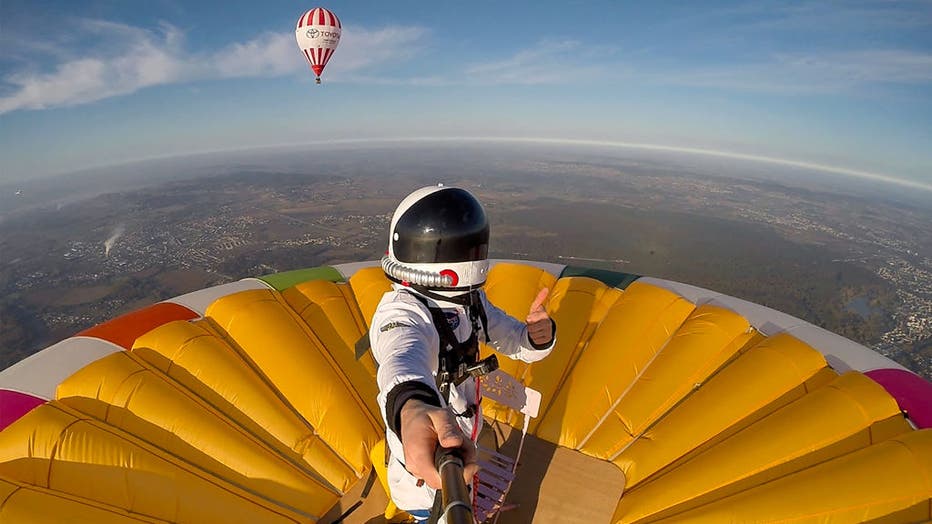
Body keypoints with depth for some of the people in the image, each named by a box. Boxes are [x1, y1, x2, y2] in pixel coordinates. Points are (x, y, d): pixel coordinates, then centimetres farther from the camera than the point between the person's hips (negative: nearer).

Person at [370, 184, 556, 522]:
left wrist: (538, 335, -30)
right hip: (425, 469, -7)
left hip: (459, 443, 7)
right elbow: (403, 359, -55)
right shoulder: (401, 311, -34)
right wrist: (412, 408, -78)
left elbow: (512, 339, -7)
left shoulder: (467, 297, -10)